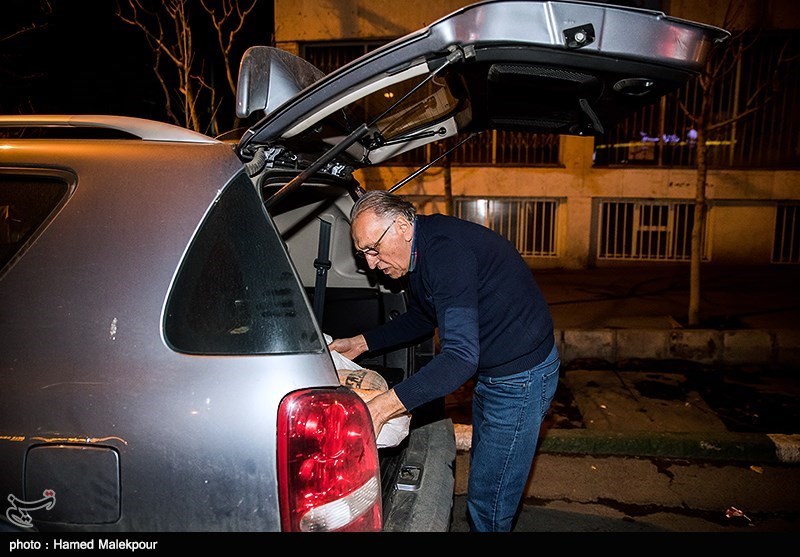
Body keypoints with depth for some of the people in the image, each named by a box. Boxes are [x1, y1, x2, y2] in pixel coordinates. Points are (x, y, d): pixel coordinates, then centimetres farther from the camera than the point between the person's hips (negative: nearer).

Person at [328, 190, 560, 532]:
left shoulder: (447, 251, -31)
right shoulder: (420, 248, 2)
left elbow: (461, 356, -39)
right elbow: (422, 320, 17)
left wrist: (381, 407, -45)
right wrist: (361, 344, 9)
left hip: (521, 377, -10)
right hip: (491, 370, 10)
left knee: (488, 501, 0)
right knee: (483, 476, 24)